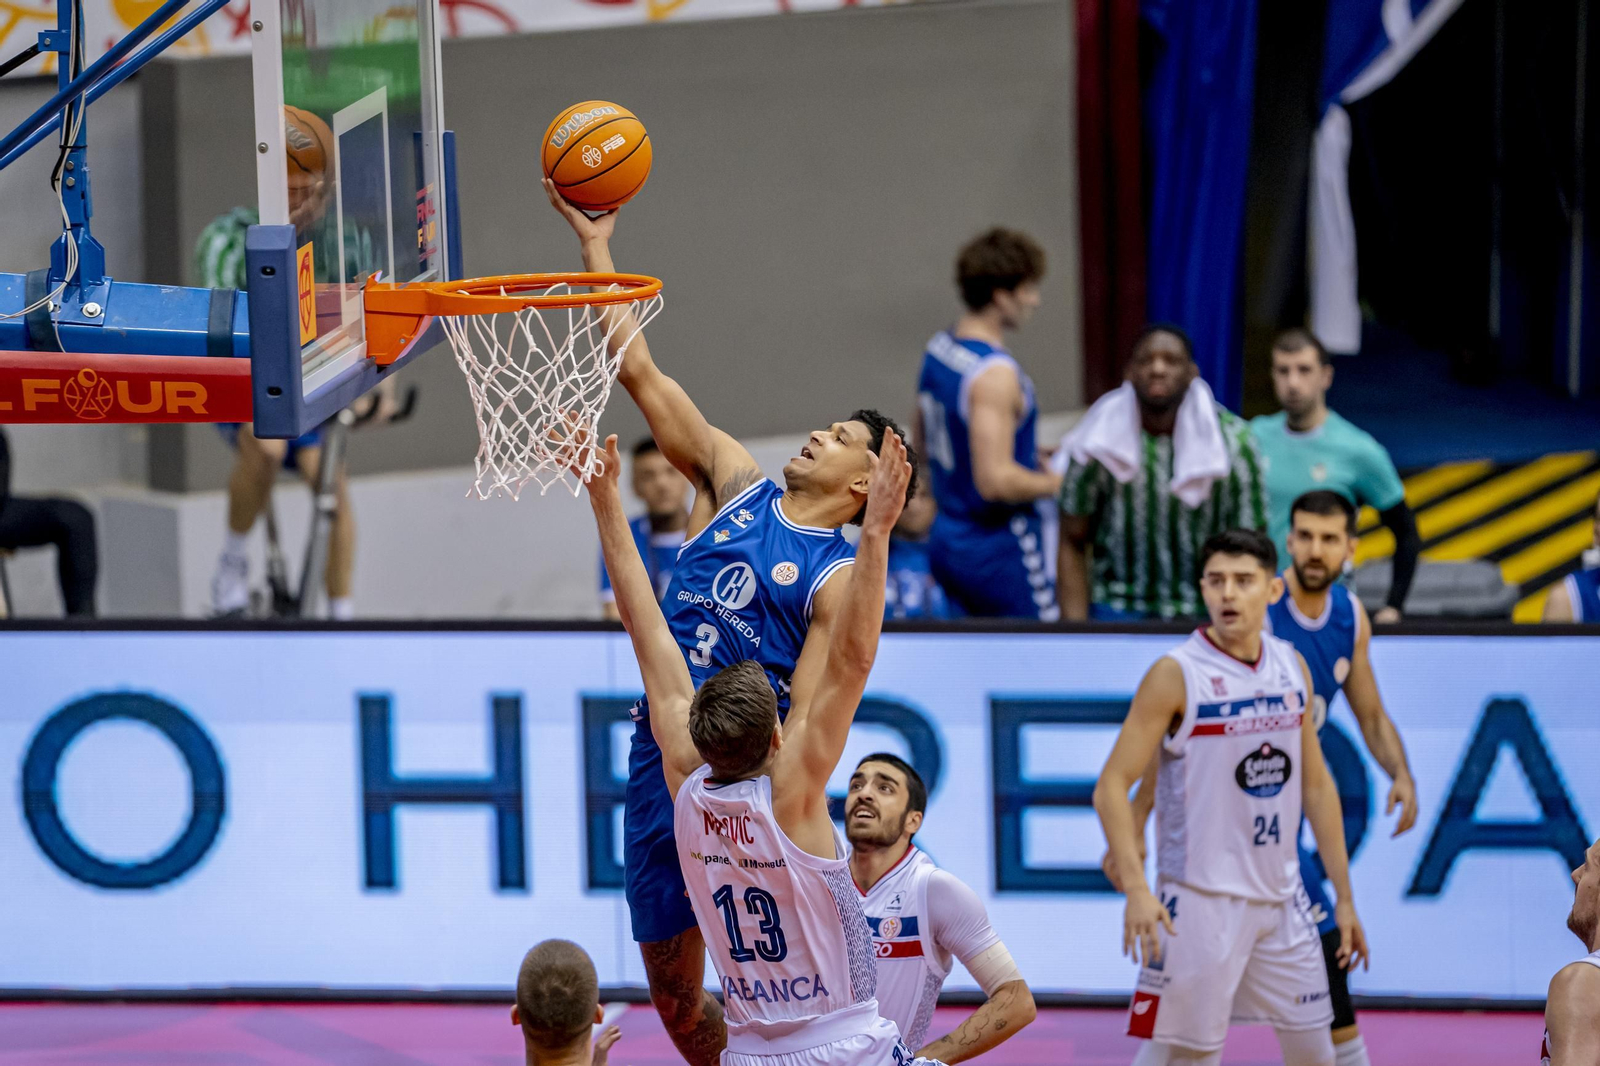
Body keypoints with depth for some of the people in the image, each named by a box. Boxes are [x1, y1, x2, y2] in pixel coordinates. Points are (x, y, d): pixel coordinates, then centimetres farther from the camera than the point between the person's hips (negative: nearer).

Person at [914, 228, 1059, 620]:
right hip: (1000, 553, -9)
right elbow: (996, 481, -28)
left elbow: (921, 441, 22)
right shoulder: (995, 374, -22)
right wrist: (1058, 483, -11)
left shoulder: (938, 349, 7)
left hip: (948, 541, 9)